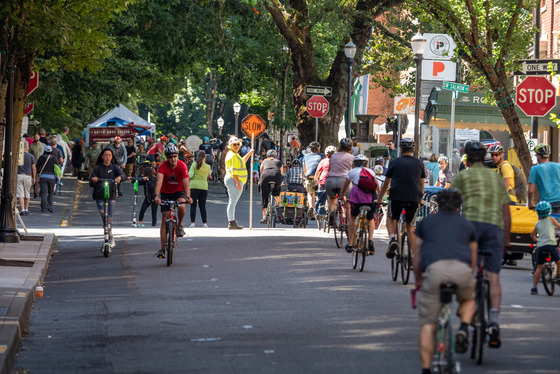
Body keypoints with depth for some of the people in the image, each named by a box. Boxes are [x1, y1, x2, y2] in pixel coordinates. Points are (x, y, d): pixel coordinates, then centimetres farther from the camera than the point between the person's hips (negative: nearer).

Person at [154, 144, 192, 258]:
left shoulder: (182, 166, -21)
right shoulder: (163, 166, -21)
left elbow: (186, 183, -30)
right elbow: (159, 181, -35)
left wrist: (188, 196, -47)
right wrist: (157, 196, -51)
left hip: (179, 191, -1)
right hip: (166, 193, 1)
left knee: (181, 206, -35)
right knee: (164, 219, -5)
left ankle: (180, 225, -5)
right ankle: (162, 248, 0)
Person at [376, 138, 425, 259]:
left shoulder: (395, 162, 10)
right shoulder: (419, 163, 14)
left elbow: (386, 183, 19)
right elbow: (422, 184, 24)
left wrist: (379, 199, 30)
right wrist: (420, 199, 38)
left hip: (396, 196, -2)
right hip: (414, 198, 2)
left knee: (391, 218, 23)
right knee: (410, 226, 16)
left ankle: (392, 238, -5)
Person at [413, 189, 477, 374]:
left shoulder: (425, 222, 28)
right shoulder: (467, 225, 30)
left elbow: (417, 259, 29)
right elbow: (473, 260, 36)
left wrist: (418, 283, 43)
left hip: (434, 269, -1)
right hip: (462, 270, 1)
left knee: (427, 325, 6)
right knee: (468, 299, 33)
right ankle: (463, 328, 4)